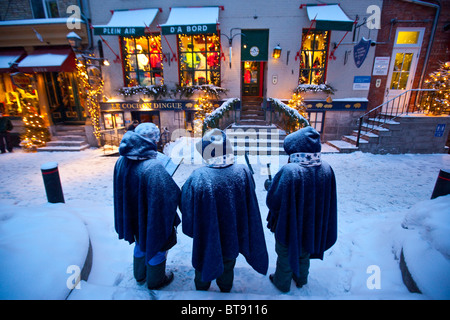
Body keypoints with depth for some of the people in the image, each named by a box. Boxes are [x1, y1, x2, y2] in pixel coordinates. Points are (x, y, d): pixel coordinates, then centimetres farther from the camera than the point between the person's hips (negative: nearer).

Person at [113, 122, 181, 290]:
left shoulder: (121, 161, -11)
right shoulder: (153, 167, -35)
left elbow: (120, 191, 1)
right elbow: (169, 196, -29)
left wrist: (128, 216, 15)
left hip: (133, 217, 7)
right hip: (153, 219, -6)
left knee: (141, 244, 30)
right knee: (157, 247, 20)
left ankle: (140, 274, 55)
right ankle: (155, 280, 45)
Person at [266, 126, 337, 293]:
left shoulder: (288, 171, -34)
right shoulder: (326, 169, -14)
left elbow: (273, 201, -25)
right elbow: (329, 201, -1)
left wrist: (270, 185, -7)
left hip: (289, 225, -5)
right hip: (313, 226, 6)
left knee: (286, 255, 22)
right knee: (304, 254, 31)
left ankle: (282, 283, 47)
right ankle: (301, 279, 55)